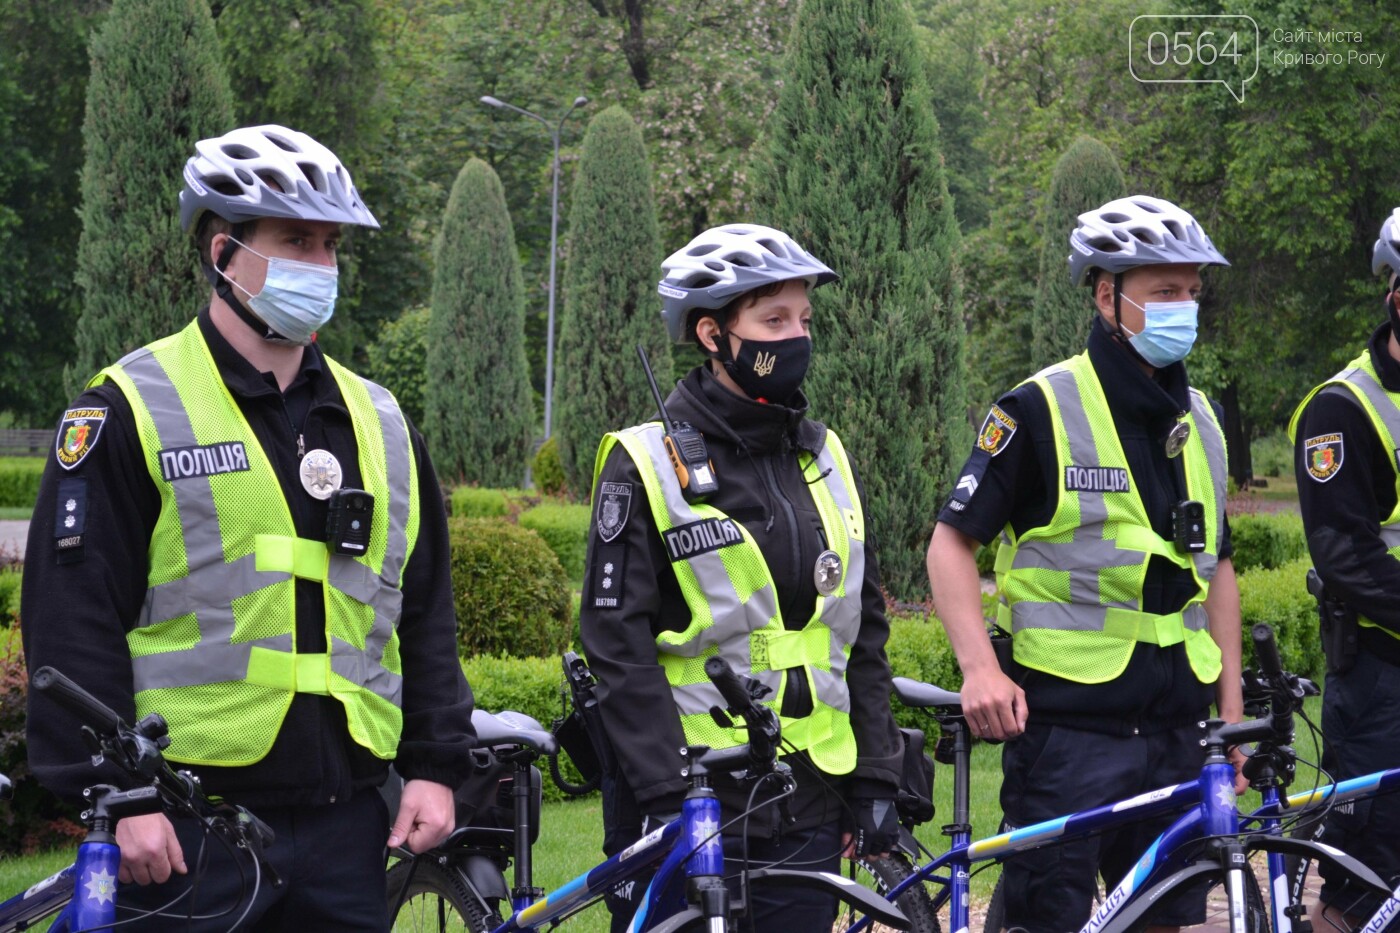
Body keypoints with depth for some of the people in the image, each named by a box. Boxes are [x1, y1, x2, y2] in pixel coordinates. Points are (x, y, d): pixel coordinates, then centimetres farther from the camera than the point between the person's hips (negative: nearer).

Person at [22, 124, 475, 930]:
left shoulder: (377, 423, 15)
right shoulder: (133, 411, -3)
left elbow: (425, 612, 18)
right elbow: (73, 618, -7)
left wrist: (436, 766, 8)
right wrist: (113, 793, -13)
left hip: (344, 824, 5)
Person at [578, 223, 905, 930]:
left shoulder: (825, 459, 12)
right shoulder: (647, 462, -5)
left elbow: (864, 629, 15)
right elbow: (618, 641, -10)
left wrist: (876, 777, 9)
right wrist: (664, 790, -16)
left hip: (806, 808, 5)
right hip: (682, 806, -5)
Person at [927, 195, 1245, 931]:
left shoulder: (1200, 422, 11)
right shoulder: (1042, 410, -8)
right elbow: (951, 543, -6)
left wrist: (1232, 708, 14)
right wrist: (980, 668, -19)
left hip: (1173, 726, 6)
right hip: (1066, 724, -6)